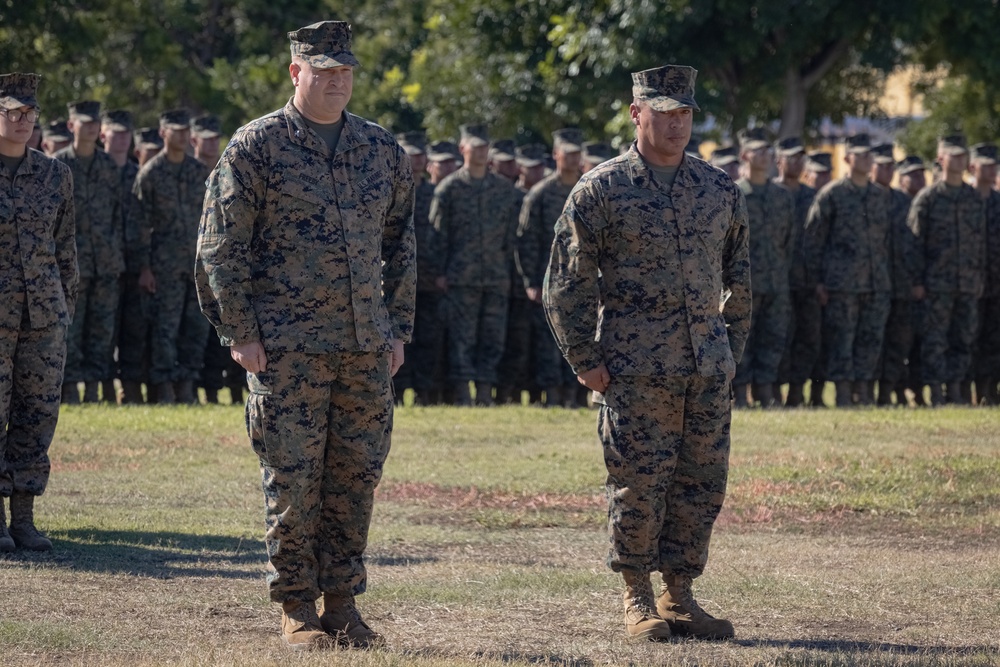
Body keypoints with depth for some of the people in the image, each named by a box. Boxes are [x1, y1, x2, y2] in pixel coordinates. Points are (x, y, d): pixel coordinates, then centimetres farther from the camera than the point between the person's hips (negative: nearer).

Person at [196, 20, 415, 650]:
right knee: (293, 478, -2)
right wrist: (240, 334, -8)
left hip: (367, 346, 4)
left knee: (356, 478, 6)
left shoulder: (384, 150, 11)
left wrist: (399, 329, 12)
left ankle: (343, 603, 14)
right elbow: (221, 248, -3)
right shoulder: (256, 146, -3)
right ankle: (297, 609, 6)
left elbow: (401, 245, 18)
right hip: (288, 347, -4)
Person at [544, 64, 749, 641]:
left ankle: (680, 593, 15)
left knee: (703, 481, 4)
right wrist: (584, 359, -6)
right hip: (635, 368, -4)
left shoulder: (721, 191, 11)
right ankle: (638, 599, 7)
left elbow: (740, 278, 19)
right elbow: (568, 282, -1)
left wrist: (731, 349, 14)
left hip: (708, 367, 4)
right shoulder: (601, 190, -2)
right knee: (639, 480, -4)